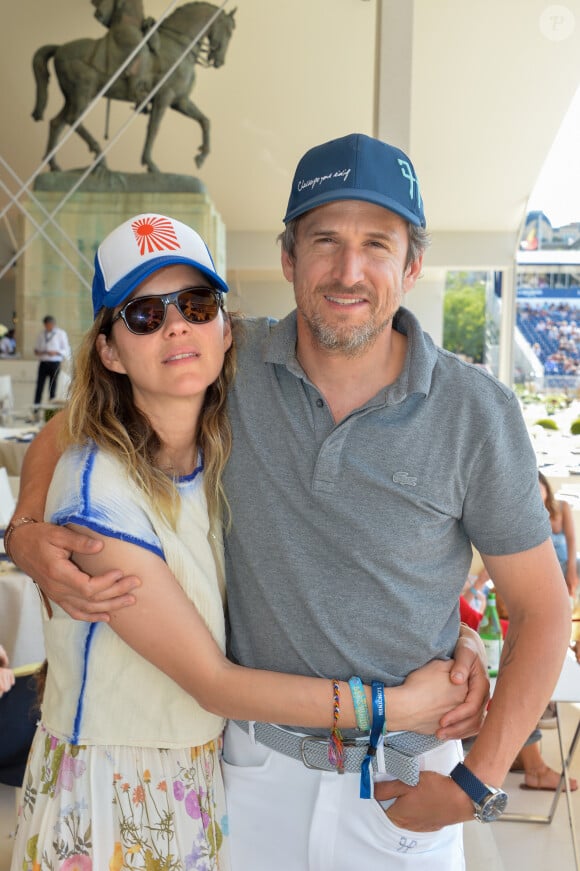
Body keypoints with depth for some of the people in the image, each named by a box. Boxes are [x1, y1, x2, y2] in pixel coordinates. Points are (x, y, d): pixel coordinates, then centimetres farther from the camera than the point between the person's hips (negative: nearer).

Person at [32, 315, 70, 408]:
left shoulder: (61, 334, 3)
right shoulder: (41, 334, 12)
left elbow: (66, 351, 1)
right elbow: (37, 347, 19)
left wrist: (55, 352, -15)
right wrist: (37, 351, -5)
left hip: (54, 363, -2)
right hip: (43, 362, 2)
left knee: (52, 386, 1)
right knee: (39, 385, -3)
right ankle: (36, 406, -2)